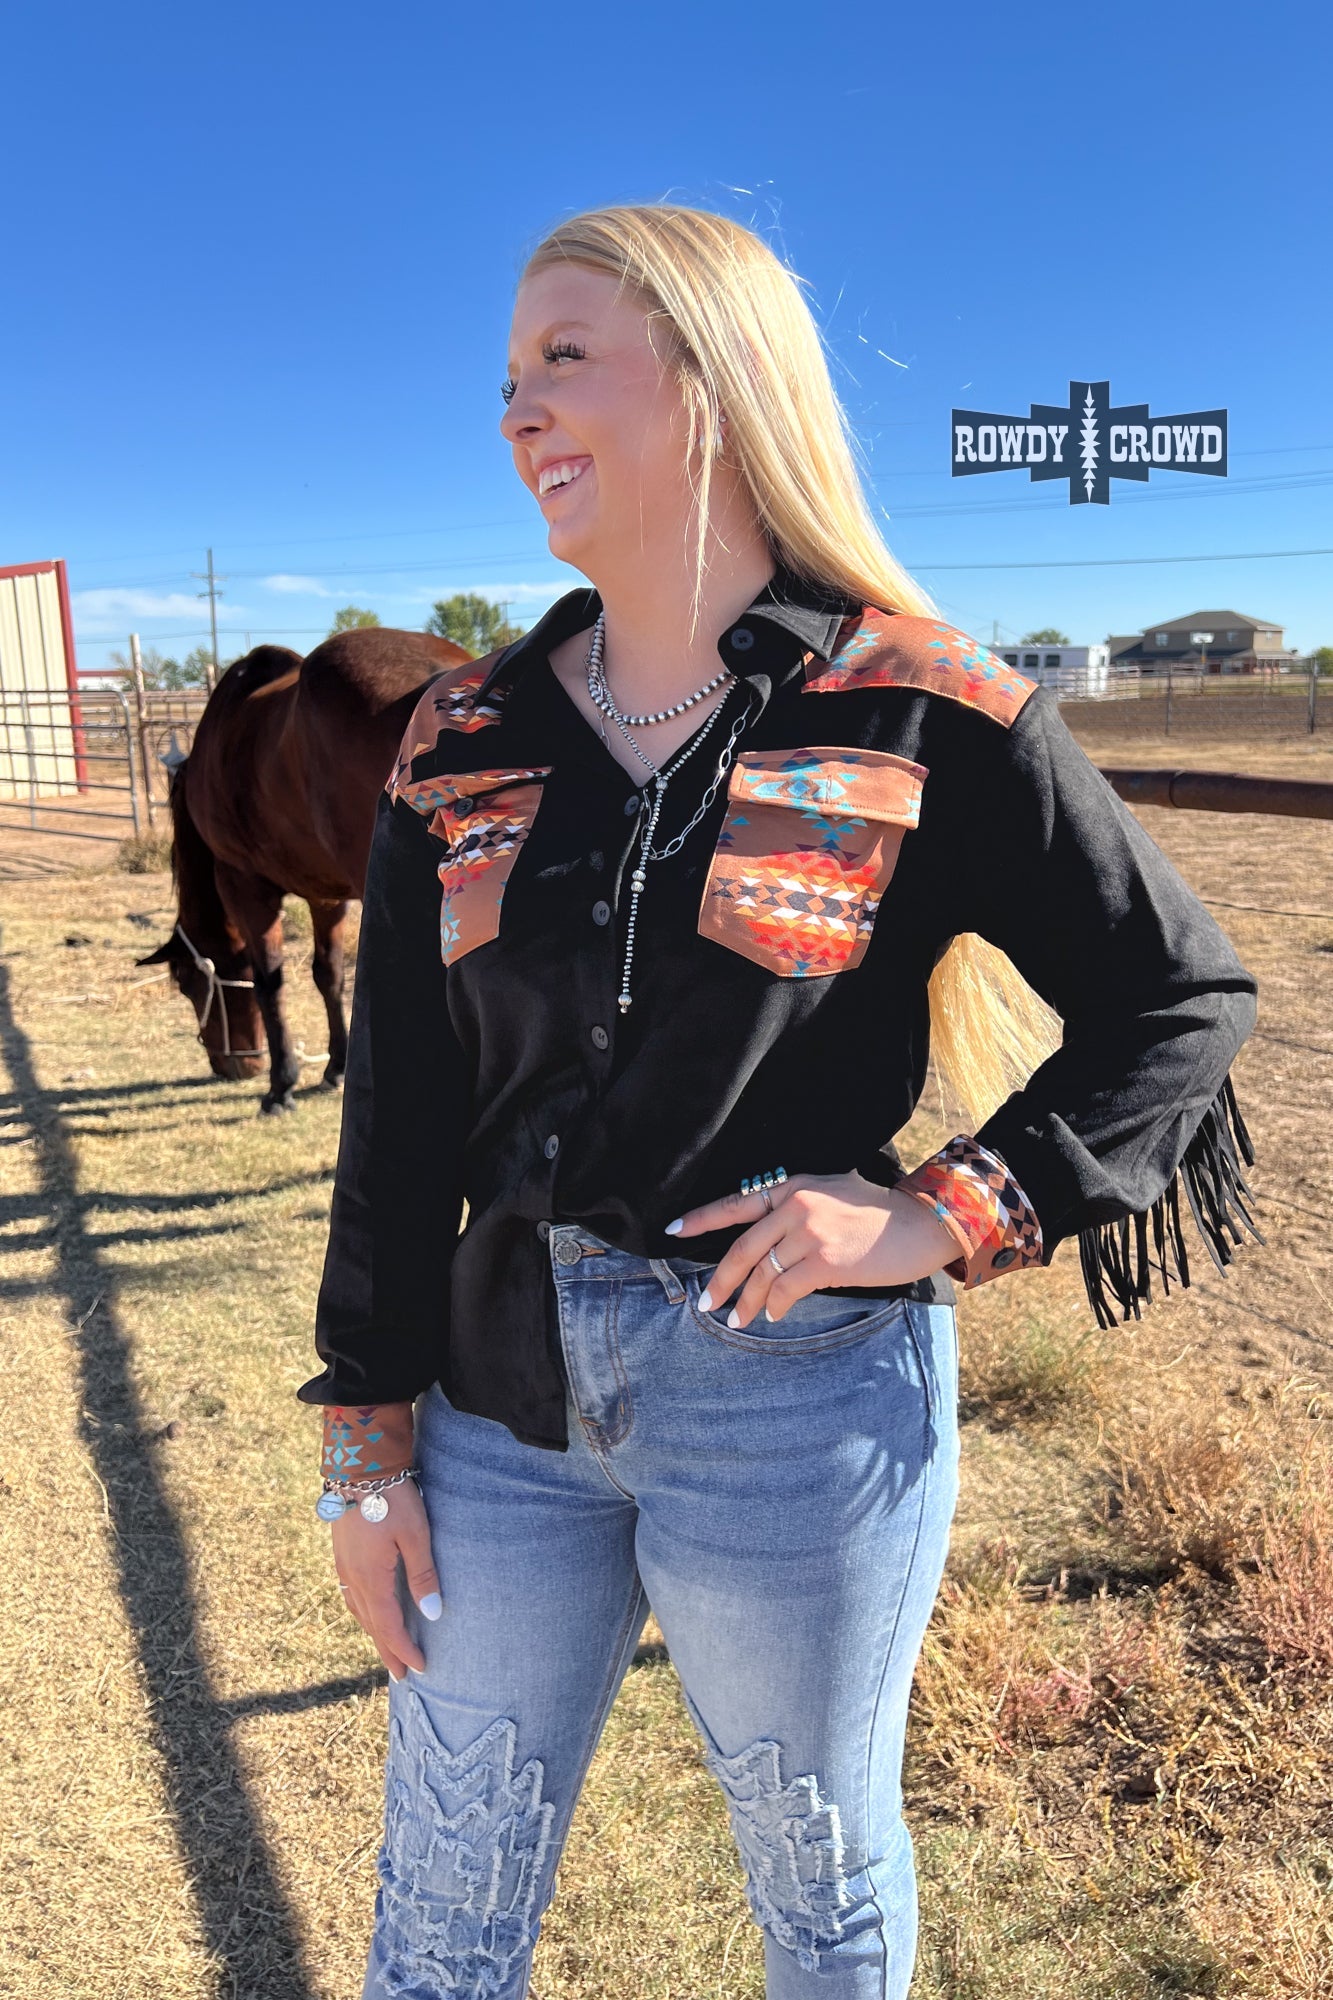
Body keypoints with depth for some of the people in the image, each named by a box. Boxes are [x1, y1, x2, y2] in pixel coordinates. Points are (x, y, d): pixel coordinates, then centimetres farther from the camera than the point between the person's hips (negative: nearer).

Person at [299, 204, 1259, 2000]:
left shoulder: (924, 716, -8)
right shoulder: (465, 742, 2)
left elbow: (1185, 994, -3)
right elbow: (399, 1114, 3)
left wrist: (946, 1215, -15)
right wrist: (371, 1435, 4)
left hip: (798, 1402, -3)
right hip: (508, 1388, 4)